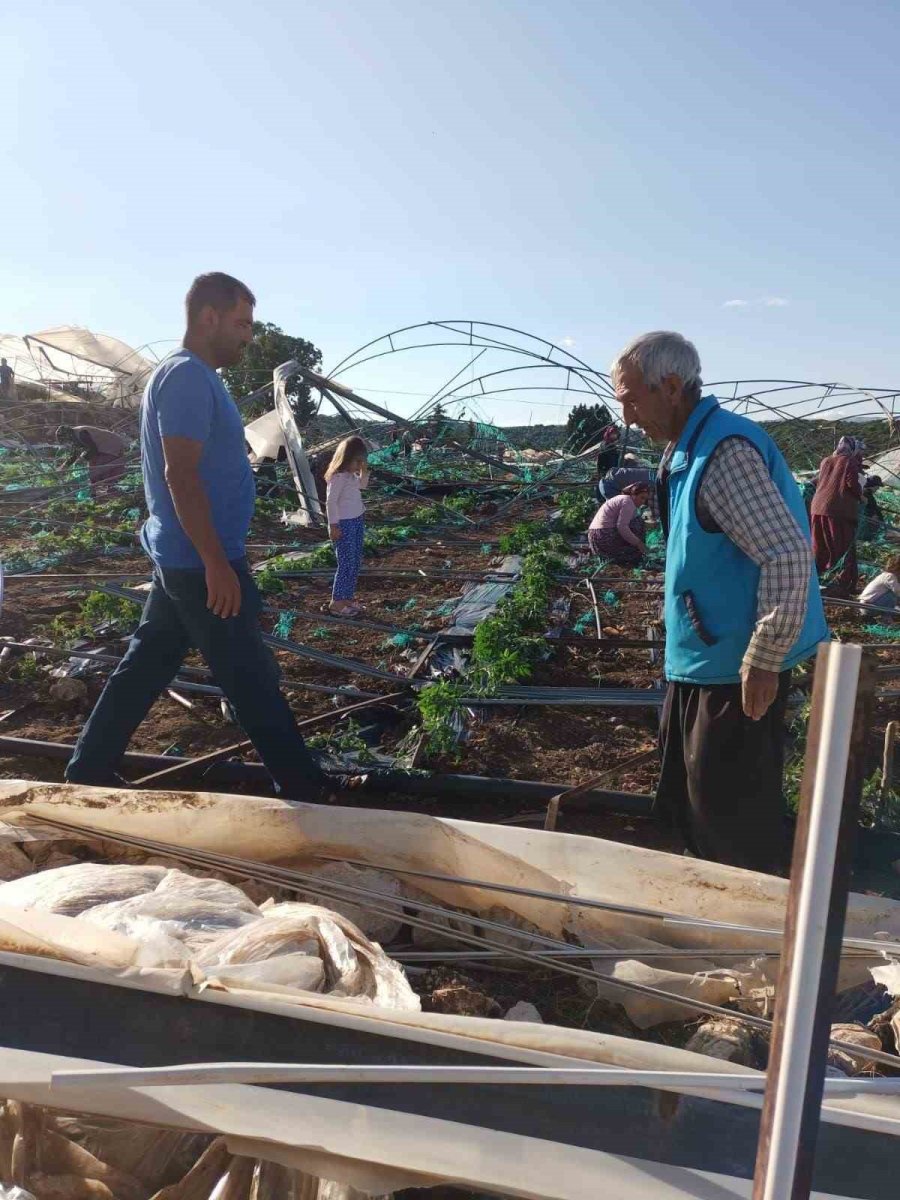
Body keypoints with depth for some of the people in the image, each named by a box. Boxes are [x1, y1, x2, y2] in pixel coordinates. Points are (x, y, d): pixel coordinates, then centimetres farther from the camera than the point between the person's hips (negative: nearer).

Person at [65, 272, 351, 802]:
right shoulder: (188, 376, -17)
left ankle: (88, 774, 25)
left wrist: (220, 555, 26)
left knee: (146, 666, 15)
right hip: (200, 561, -10)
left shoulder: (192, 376, 16)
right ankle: (304, 787, 10)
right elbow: (181, 474, -24)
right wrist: (217, 563, -26)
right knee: (252, 677, -2)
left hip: (182, 559, 10)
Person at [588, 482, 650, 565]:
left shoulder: (621, 498, 21)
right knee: (637, 522, -1)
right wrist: (638, 543, -15)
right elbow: (621, 527, -20)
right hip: (605, 538, -10)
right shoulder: (628, 501, -11)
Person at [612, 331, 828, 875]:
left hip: (737, 669, -10)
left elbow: (788, 555, -26)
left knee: (734, 810, 3)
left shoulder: (725, 450, -22)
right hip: (701, 659, 10)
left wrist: (764, 661, -23)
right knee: (685, 799, 21)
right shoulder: (687, 448, 10)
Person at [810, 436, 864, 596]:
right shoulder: (850, 462, -2)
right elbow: (853, 484, -10)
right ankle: (842, 584, -8)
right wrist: (860, 495, 10)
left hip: (819, 507, 6)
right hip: (841, 509, -6)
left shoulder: (825, 461, 17)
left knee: (819, 547, 12)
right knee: (845, 547, -2)